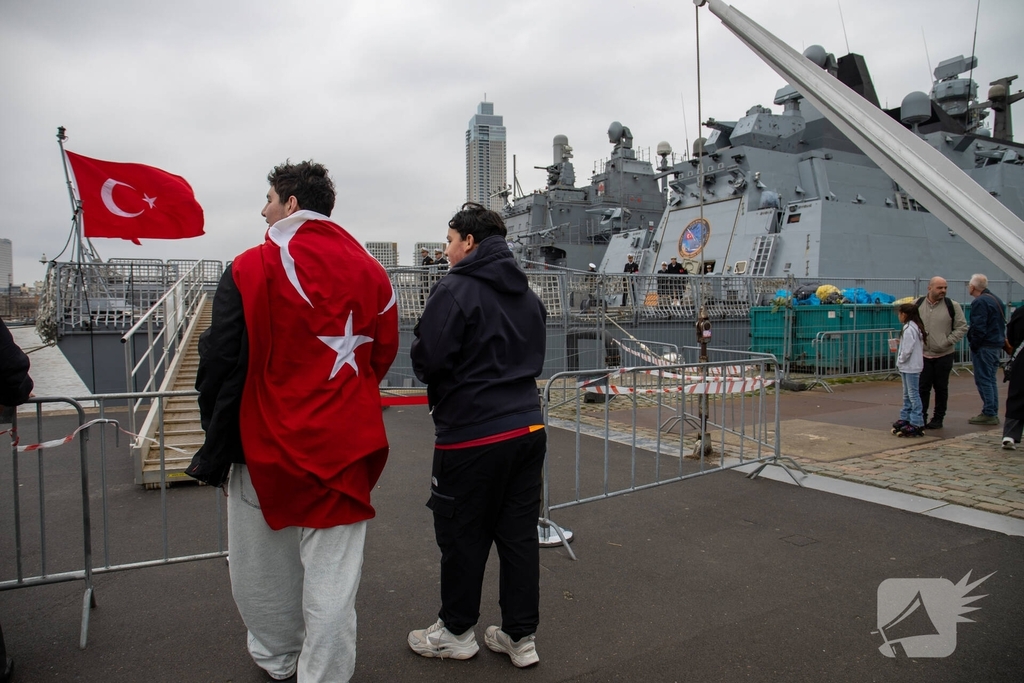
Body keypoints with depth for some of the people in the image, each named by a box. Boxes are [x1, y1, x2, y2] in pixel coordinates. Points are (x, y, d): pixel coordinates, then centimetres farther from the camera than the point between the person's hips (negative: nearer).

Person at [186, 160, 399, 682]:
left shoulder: (251, 269, -11)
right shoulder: (370, 271, 2)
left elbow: (221, 365, -8)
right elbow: (383, 355, 9)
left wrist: (215, 449, 2)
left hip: (267, 444, -2)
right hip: (345, 449, 3)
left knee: (261, 570, 20)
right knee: (331, 580, 8)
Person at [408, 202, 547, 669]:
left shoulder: (455, 290, -13)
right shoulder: (527, 294, 12)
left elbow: (426, 359, -18)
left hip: (471, 434, -7)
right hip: (527, 427, 7)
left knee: (462, 535, 10)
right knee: (519, 534, 13)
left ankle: (456, 630, 28)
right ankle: (521, 636, 25)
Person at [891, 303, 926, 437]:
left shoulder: (909, 329, -19)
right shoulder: (916, 327, 13)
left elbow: (907, 350, -21)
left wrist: (900, 360, -9)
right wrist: (900, 343, 9)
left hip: (911, 367, -11)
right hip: (908, 367, 11)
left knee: (913, 394, -7)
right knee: (907, 394, 17)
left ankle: (917, 424, -5)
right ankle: (905, 418, 26)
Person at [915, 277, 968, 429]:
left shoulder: (952, 306, -3)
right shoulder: (918, 305, 2)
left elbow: (962, 327, 0)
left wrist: (948, 341, -9)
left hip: (944, 355, -1)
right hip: (923, 355, 1)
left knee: (941, 388, 8)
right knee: (922, 387, 2)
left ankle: (938, 419, 18)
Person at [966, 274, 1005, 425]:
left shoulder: (979, 302, -16)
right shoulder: (996, 299, 16)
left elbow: (979, 328, -22)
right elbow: (1002, 324, 20)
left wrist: (973, 345, -14)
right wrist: (1001, 340, 20)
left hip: (984, 347, -10)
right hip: (996, 345, 10)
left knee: (983, 380, -5)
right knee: (990, 380, 14)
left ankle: (989, 414, -5)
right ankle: (993, 413, 17)